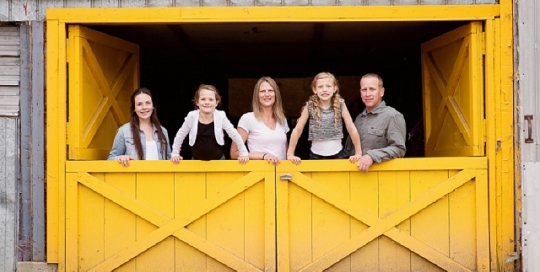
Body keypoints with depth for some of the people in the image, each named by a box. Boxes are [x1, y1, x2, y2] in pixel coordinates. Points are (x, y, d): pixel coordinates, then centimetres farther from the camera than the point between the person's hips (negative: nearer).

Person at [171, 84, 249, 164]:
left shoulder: (221, 117, -13)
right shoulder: (192, 116, -12)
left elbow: (234, 134, -5)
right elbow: (180, 135, 1)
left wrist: (244, 153, -3)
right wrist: (175, 154, 3)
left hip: (218, 159, 0)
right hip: (197, 160, 1)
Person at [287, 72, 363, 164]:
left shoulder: (340, 104, -8)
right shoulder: (310, 106, -9)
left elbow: (352, 129, -5)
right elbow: (297, 130, -6)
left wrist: (358, 153, -6)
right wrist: (290, 154, -9)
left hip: (337, 154, 1)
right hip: (316, 155, 0)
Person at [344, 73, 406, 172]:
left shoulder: (392, 116, -2)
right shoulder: (359, 118, 18)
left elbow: (399, 149, -9)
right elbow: (349, 149, 24)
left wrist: (372, 156, -17)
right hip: (357, 171, 4)